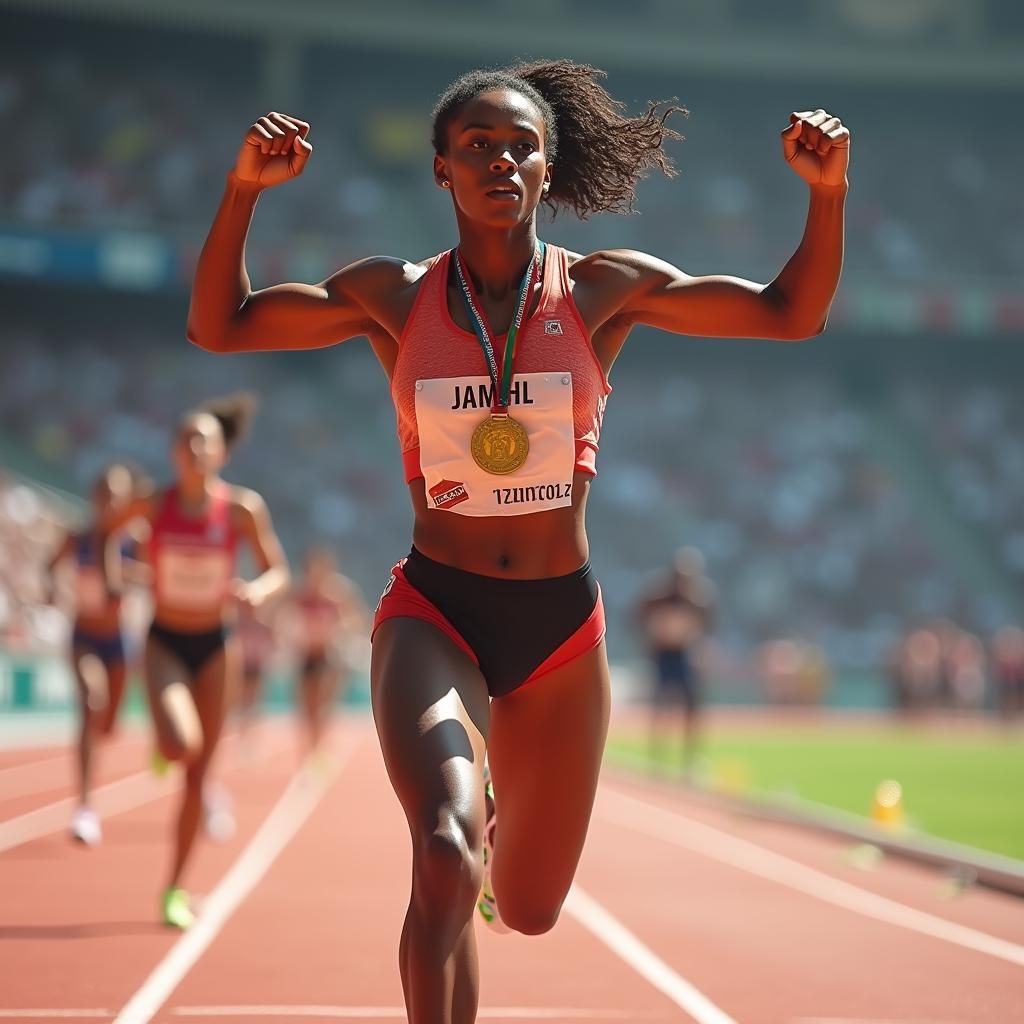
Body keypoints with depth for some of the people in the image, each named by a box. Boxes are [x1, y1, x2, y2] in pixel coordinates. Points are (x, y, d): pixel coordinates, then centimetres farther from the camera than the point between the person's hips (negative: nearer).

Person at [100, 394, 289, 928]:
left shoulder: (243, 508, -11)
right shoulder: (152, 505, -10)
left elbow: (278, 571, -3)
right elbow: (105, 529, 10)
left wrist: (257, 591, -24)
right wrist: (111, 577, -5)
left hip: (216, 645, 1)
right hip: (164, 642, -1)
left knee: (198, 774, 4)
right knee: (179, 747, -27)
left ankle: (175, 888, 17)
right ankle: (168, 742, 13)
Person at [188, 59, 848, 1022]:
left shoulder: (603, 289, -2)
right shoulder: (395, 296, -2)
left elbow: (792, 313, 2)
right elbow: (217, 326, 1)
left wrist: (827, 191, -13)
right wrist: (244, 187, -14)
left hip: (560, 622, 2)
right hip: (432, 613, -2)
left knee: (528, 910, 15)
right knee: (444, 859, -30)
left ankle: (505, 819, 52)